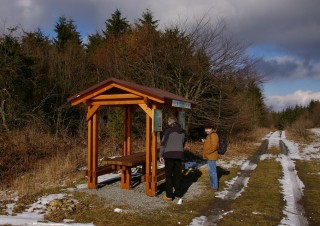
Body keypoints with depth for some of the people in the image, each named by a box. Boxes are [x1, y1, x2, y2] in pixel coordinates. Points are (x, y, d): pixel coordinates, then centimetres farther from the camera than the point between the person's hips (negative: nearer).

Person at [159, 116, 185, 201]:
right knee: (177, 175, 12)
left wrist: (160, 155, -3)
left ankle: (169, 196, 5)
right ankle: (178, 194, 18)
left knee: (169, 175, 2)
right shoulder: (182, 131, 11)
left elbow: (163, 143, -10)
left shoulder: (168, 130, -7)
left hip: (169, 154, -5)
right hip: (179, 154, 5)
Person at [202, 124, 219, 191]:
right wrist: (205, 141, 8)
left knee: (212, 171, -6)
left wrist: (207, 152, -18)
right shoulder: (209, 135, 17)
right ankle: (212, 184, 28)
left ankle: (215, 186, 0)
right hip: (209, 156, 11)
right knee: (211, 171, 17)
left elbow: (214, 146, -24)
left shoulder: (213, 135, -16)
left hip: (211, 156, -11)